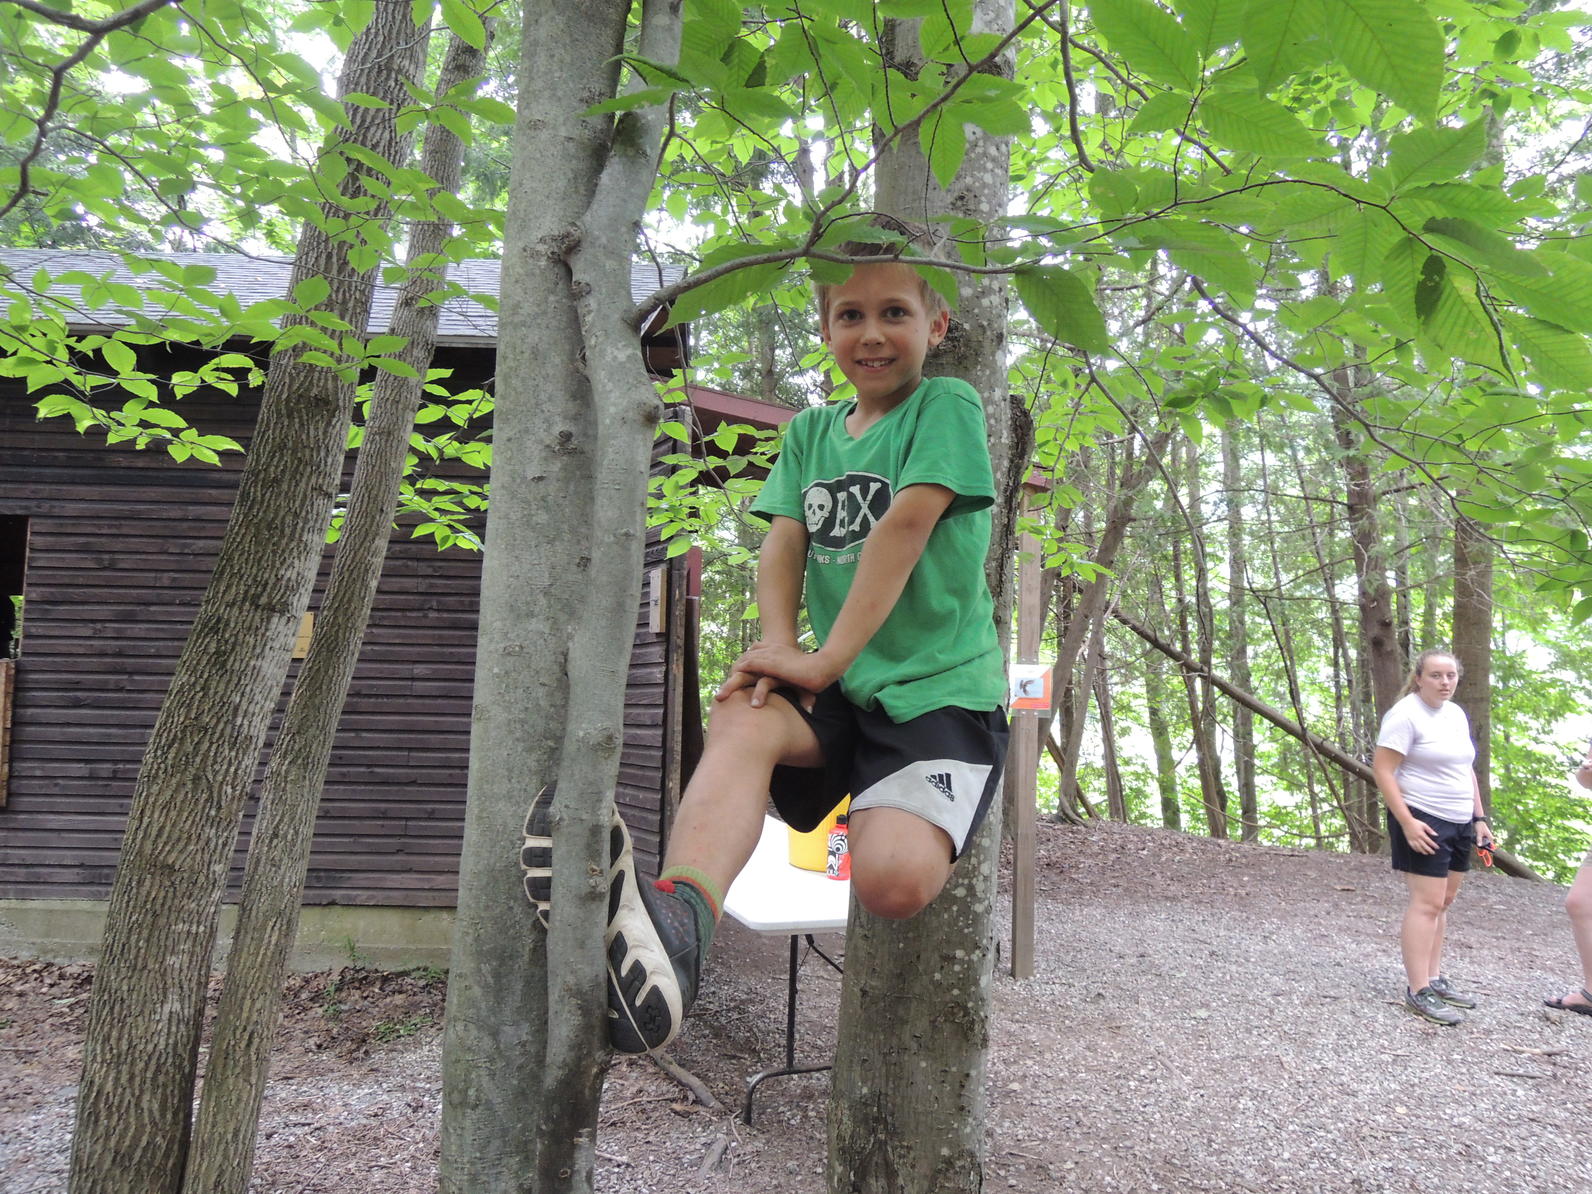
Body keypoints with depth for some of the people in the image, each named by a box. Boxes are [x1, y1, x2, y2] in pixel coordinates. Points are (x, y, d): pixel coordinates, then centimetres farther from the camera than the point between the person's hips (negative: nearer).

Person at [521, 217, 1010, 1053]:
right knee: (739, 716, -33)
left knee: (892, 878, -32)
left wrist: (828, 658, -19)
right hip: (841, 695, 5)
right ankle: (674, 925, -52)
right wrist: (779, 646, -15)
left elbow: (904, 528, -13)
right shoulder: (810, 432, 18)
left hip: (940, 690, -4)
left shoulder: (948, 406, 0)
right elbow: (783, 544, 4)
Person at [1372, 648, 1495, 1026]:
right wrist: (1406, 822, -23)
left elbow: (1466, 769, 20)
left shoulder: (1456, 714, 11)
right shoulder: (1405, 714, -14)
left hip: (1458, 824, 8)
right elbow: (1382, 769, -18)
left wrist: (1479, 817, 14)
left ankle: (1434, 978, 21)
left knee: (1444, 900, 12)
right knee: (1427, 902, -10)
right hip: (1422, 821, -8)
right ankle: (1418, 991, -7)